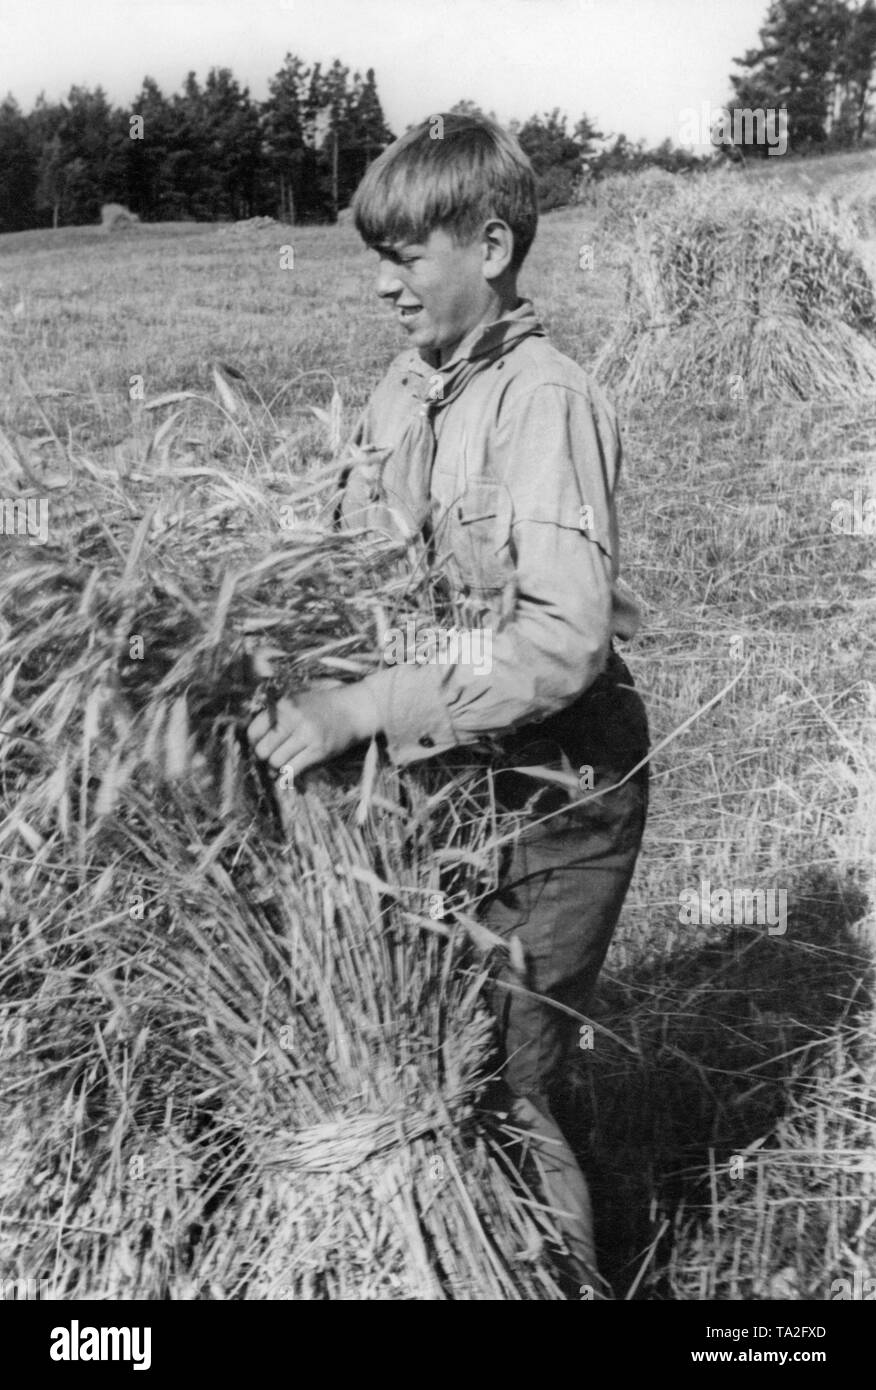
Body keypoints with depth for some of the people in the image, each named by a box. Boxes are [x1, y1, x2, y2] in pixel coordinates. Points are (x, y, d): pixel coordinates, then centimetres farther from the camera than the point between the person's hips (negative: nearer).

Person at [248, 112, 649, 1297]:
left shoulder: (547, 404, -18)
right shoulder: (406, 390, 5)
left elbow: (564, 640, -28)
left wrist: (369, 710, -30)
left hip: (554, 788, -7)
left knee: (507, 1092, 1)